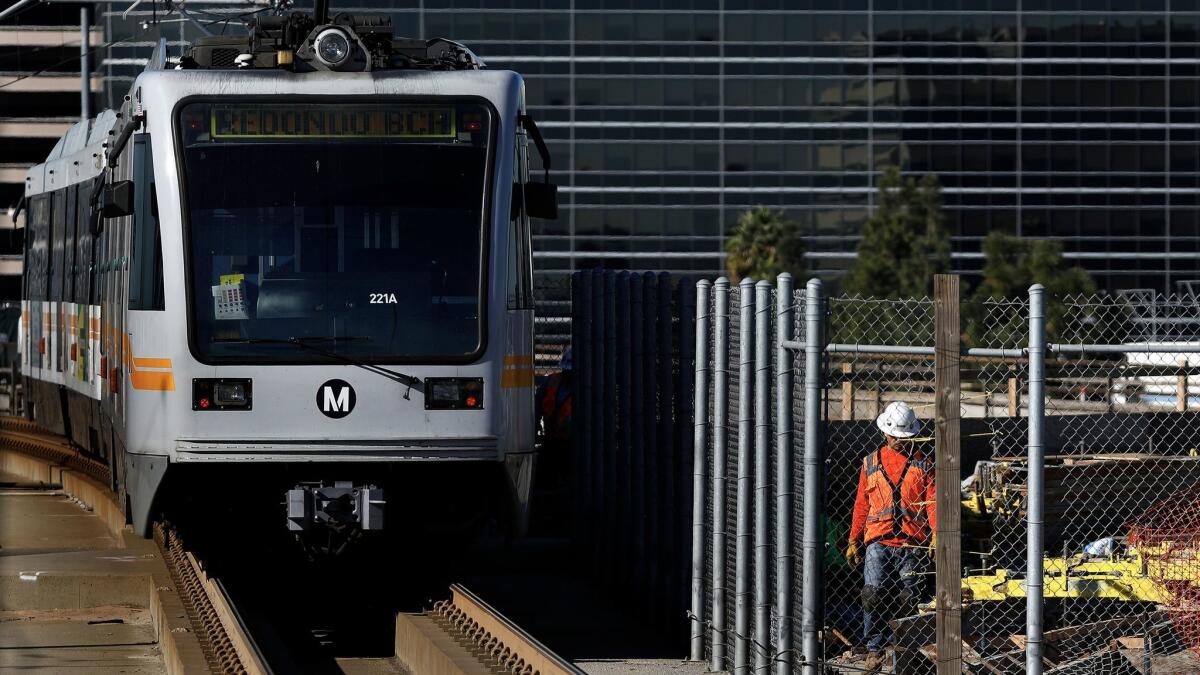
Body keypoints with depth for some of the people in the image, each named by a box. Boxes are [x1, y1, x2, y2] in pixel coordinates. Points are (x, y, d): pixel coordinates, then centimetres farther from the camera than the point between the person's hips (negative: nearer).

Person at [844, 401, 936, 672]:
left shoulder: (922, 464, 9)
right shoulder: (871, 463, 15)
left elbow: (932, 501, 1)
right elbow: (862, 504, 17)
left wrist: (937, 533, -14)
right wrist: (854, 540, 13)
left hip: (912, 543, -1)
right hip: (878, 541, 1)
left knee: (910, 598, 0)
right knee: (874, 594, -13)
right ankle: (875, 649, -6)